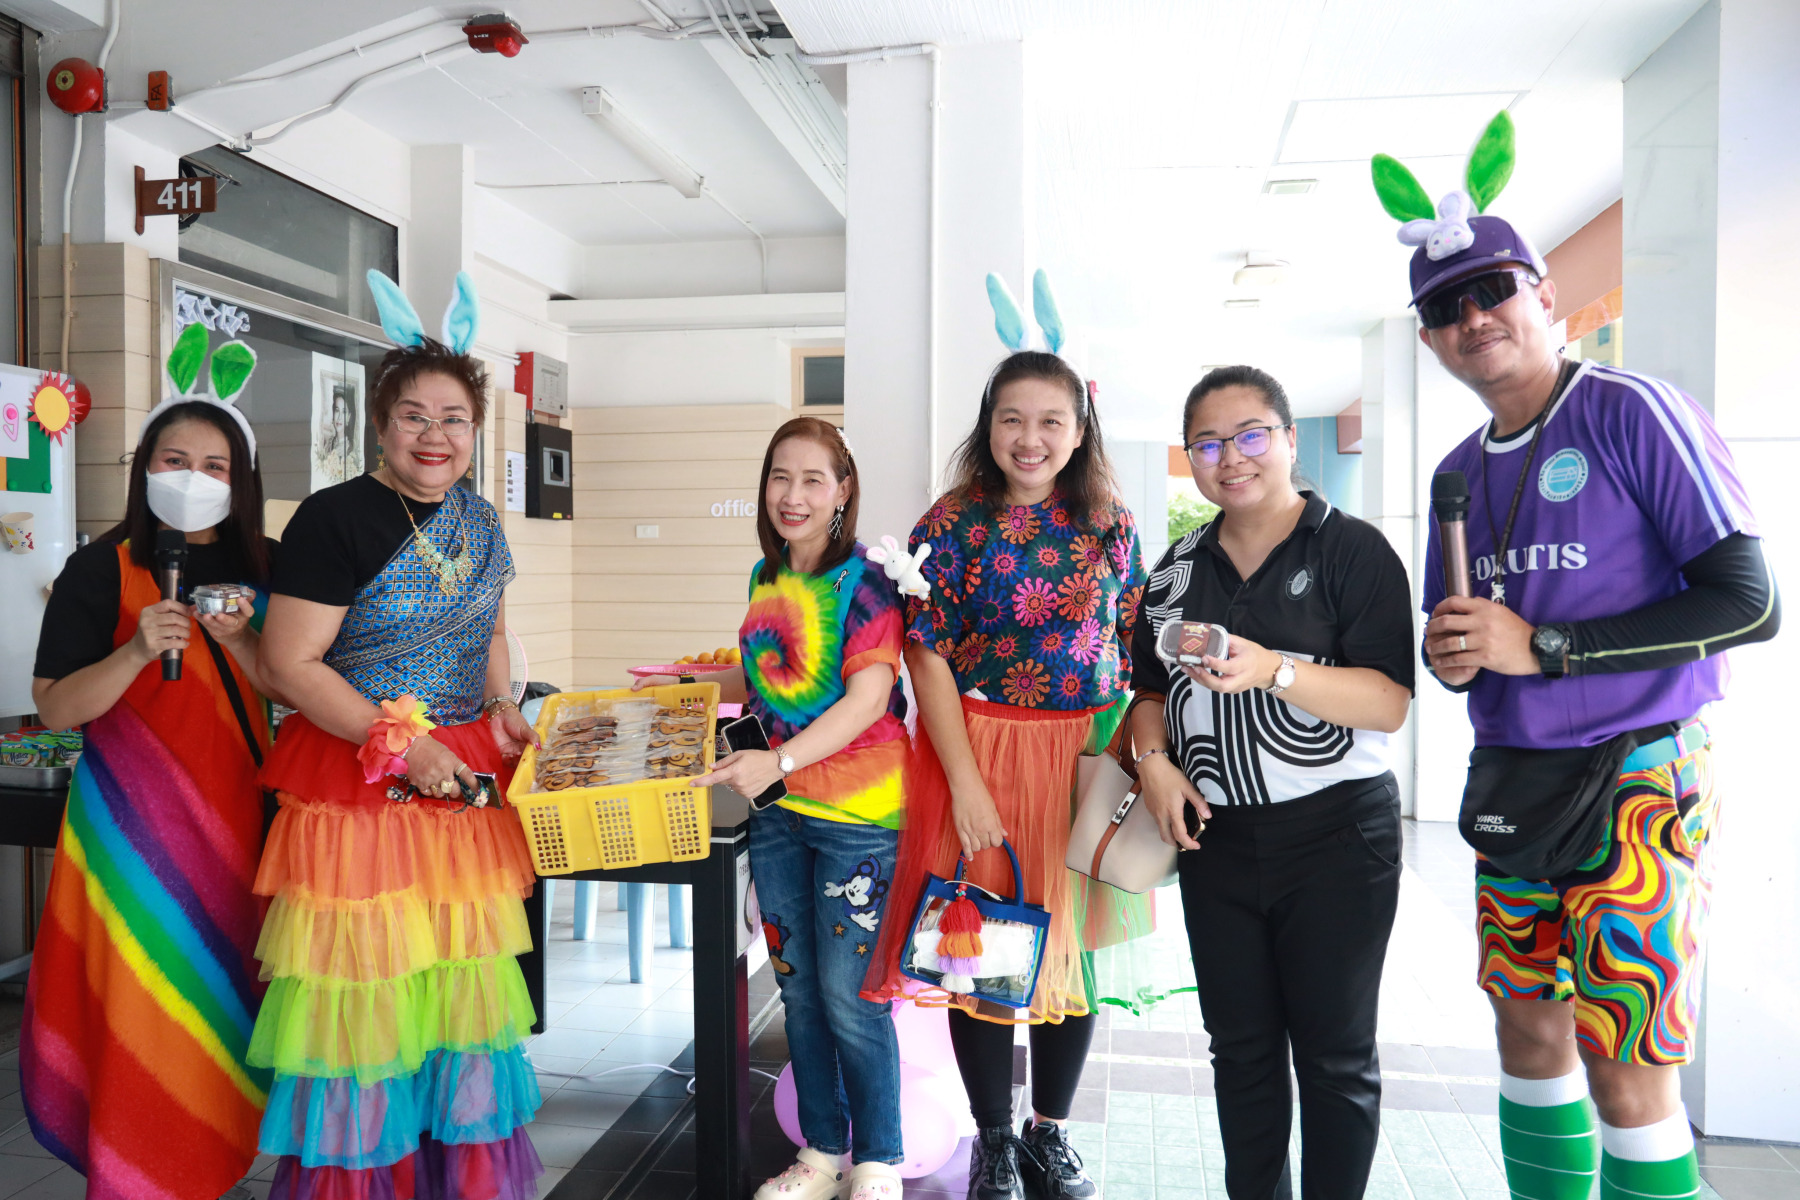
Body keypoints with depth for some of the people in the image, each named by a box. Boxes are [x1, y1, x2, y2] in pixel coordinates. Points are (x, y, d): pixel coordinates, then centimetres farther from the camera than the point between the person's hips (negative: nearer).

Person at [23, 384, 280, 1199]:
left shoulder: (262, 568, 5)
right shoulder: (101, 569, -5)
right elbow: (55, 708, -9)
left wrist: (237, 640, -15)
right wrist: (137, 651, -24)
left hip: (235, 810, 3)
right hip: (134, 816, -3)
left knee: (222, 991, 12)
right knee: (143, 1004, 1)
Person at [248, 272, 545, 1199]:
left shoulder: (479, 522, 10)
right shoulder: (335, 520, -11)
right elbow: (290, 662, -14)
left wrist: (500, 711, 5)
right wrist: (403, 745, -18)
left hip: (464, 777, 6)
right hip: (359, 781, -6)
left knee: (460, 974, 13)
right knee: (367, 978, 1)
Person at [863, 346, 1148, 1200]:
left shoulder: (1111, 526, 4)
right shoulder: (954, 522, -5)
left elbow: (1137, 651, 9)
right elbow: (927, 655, -9)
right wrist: (966, 782, -14)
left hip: (1087, 760, 3)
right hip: (979, 753, -3)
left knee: (1074, 944, 12)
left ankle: (1050, 1131, 32)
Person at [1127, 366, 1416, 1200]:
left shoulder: (1353, 550, -7)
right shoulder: (1177, 570, 9)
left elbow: (1389, 702, -16)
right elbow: (1151, 693, 15)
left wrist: (1275, 671, -30)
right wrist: (1154, 757, -5)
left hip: (1335, 831, -4)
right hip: (1215, 838, 5)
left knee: (1334, 1052, 8)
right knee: (1240, 1045, 15)